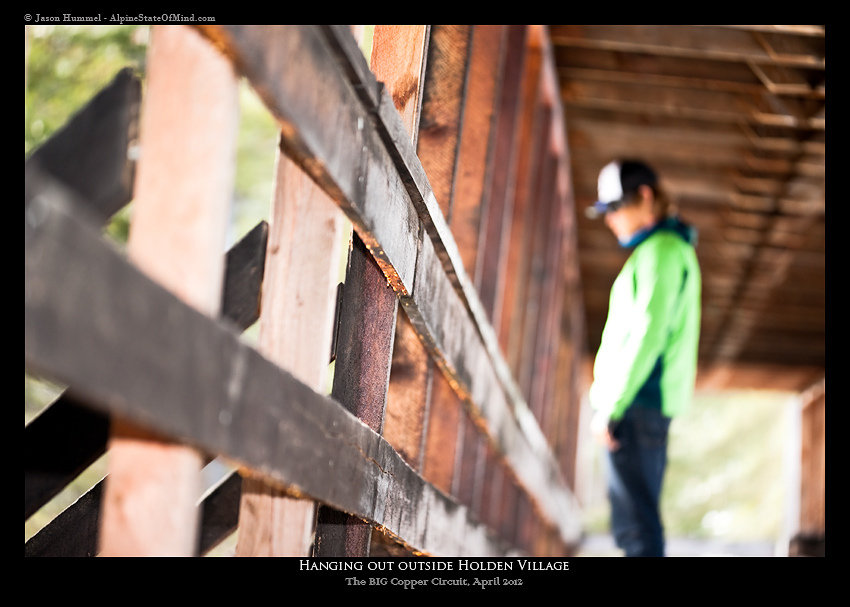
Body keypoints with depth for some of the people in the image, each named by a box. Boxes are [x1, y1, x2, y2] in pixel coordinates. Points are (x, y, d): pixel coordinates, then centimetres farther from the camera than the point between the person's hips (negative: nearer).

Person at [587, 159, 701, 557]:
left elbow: (647, 333, -18)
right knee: (632, 520, 11)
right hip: (644, 404, 10)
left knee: (636, 521, -11)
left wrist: (612, 405, -18)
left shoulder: (662, 249, -10)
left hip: (639, 404, -10)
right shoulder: (672, 249, 22)